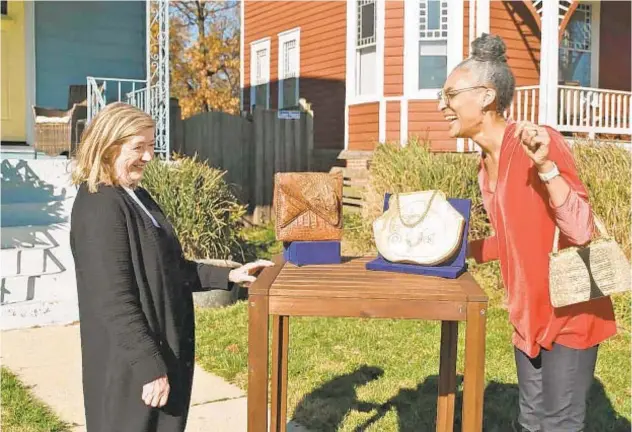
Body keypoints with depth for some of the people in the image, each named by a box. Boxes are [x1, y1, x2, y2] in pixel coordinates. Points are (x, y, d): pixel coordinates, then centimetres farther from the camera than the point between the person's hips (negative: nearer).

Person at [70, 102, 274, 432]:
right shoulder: (100, 207, -20)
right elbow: (114, 300, -23)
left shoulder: (136, 197, 10)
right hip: (131, 363, -9)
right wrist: (149, 365, -22)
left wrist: (227, 276, 11)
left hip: (163, 347, 9)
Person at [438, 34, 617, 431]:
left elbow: (581, 231, -25)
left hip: (569, 314, -8)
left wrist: (545, 165, -36)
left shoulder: (539, 142, -19)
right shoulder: (487, 165, 5)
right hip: (529, 316, 8)